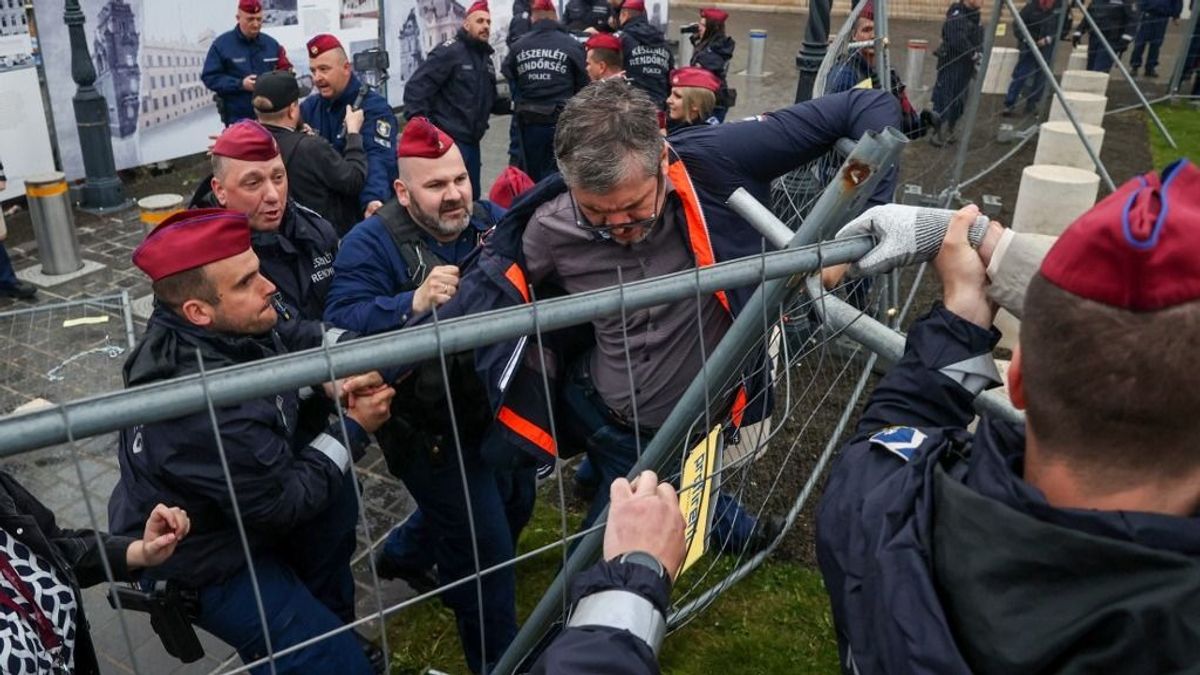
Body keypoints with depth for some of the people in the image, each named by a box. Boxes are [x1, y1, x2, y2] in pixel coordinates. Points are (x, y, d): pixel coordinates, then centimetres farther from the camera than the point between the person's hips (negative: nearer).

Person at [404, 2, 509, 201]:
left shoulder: (486, 59, 17)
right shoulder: (449, 51, -11)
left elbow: (489, 101, 22)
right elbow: (416, 87, -17)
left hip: (471, 142, 9)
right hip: (448, 140, -9)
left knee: (472, 194, 14)